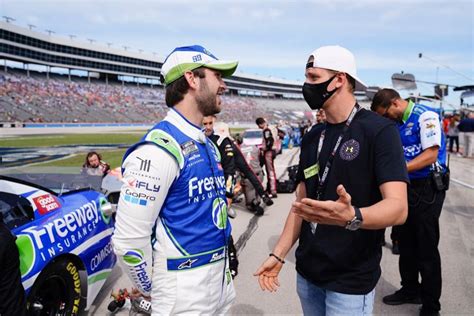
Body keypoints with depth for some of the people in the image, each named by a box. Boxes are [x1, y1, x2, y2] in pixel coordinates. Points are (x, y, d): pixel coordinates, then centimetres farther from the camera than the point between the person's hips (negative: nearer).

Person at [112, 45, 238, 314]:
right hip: (184, 293, -8)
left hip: (222, 280, 8)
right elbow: (128, 239, -22)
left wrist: (224, 267, 15)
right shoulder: (160, 148, -21)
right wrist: (152, 290, -8)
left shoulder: (208, 145, 8)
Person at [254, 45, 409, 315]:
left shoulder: (379, 130, -13)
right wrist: (279, 254, 5)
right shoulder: (312, 138, 7)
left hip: (352, 280, -6)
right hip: (307, 272, 6)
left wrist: (351, 217, -41)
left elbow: (397, 207, -22)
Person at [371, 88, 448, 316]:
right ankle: (410, 290, 34)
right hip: (407, 187, 8)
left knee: (426, 248, 2)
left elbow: (431, 154, -20)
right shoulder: (398, 124, 11)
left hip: (428, 188, -8)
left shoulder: (425, 116, -12)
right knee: (406, 244, 15)